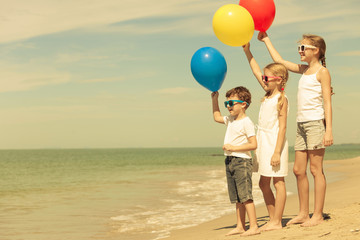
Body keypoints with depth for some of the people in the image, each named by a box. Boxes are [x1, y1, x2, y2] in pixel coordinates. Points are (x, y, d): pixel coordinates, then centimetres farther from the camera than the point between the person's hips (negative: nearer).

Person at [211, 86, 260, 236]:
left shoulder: (246, 122, -12)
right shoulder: (231, 120, 15)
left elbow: (253, 145, -18)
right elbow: (217, 117, 34)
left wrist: (234, 147, -19)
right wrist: (215, 100, 26)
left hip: (242, 161, -9)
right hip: (230, 162, 9)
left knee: (245, 196, -12)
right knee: (237, 198, 11)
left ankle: (254, 226, -10)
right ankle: (240, 226, 16)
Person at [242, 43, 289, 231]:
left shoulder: (281, 99, -12)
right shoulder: (268, 94, 11)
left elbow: (282, 127, -16)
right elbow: (256, 72, 19)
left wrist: (277, 152, -21)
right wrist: (247, 52, 16)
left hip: (275, 143, -9)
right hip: (264, 144, 9)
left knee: (278, 182, -3)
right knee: (264, 184, 11)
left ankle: (277, 222, 1)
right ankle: (273, 219, 19)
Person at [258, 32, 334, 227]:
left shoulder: (322, 72, -4)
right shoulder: (304, 70, 17)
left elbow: (327, 102, -10)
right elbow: (279, 61, 27)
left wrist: (329, 129, -17)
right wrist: (266, 40, 29)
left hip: (315, 123, -8)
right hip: (301, 125, 8)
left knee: (316, 169, -5)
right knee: (299, 170, 7)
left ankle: (318, 215, -1)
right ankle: (303, 213, 15)